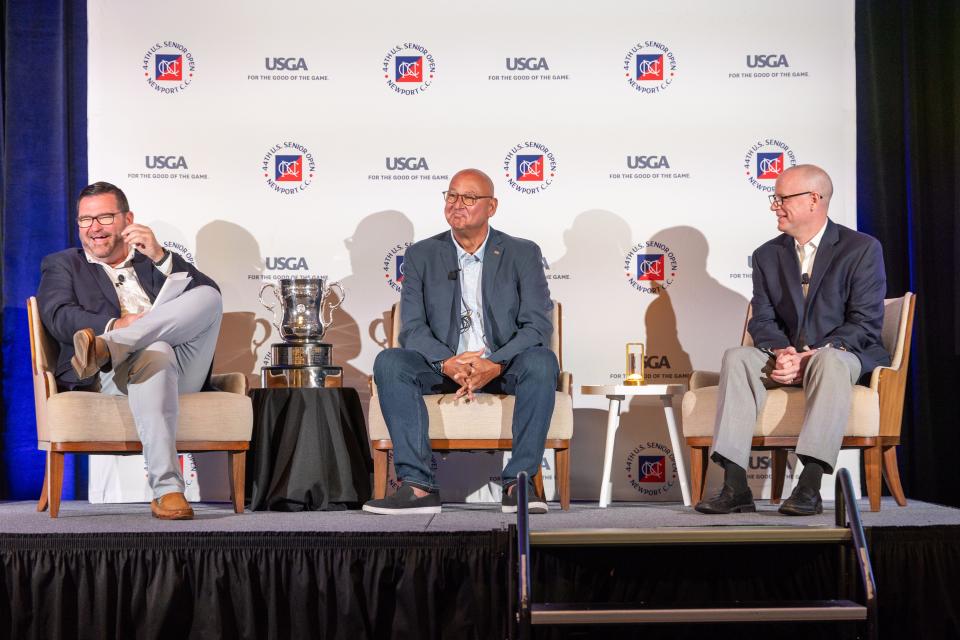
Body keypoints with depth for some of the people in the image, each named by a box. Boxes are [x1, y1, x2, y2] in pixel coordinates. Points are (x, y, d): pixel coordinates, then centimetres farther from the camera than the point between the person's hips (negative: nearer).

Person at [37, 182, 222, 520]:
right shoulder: (62, 264, 23)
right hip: (109, 378, -3)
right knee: (155, 351, -39)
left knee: (208, 297, -22)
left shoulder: (153, 261, 28)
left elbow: (209, 300, 10)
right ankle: (167, 490, -49)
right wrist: (116, 325, -17)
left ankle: (105, 348, -38)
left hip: (182, 371, 3)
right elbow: (59, 318, 1)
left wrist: (160, 257, -3)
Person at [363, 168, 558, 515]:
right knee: (388, 362, -27)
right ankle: (419, 485, -32)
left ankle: (518, 482, -29)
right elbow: (412, 328, -4)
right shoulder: (421, 255, 5)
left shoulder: (523, 254, 2)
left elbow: (538, 325, -8)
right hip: (442, 367, 1)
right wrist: (448, 363, -26)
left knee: (542, 362, -33)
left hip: (504, 368, -1)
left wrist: (495, 364, -26)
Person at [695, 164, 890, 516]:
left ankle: (810, 486, -43)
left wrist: (811, 356, -22)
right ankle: (735, 487, -34)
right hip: (785, 359, 4)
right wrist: (781, 352, -19)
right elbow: (762, 321, 5)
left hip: (848, 357, -4)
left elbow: (866, 323, -10)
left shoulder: (862, 248, -2)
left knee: (830, 360, -40)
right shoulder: (767, 256, 12)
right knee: (736, 357, -26)